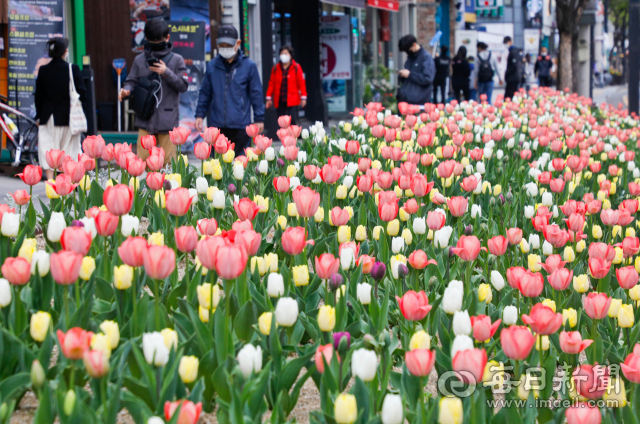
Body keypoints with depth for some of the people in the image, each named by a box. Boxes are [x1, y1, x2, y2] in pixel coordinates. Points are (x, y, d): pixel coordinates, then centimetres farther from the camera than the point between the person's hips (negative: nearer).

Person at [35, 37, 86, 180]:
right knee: (70, 149, 10)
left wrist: (39, 115, 12)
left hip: (48, 117, 1)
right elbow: (82, 95, -6)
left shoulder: (43, 70, -2)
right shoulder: (73, 69, -7)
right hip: (68, 118, -1)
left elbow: (38, 96, 3)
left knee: (47, 151, 3)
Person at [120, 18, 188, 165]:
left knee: (167, 161, -1)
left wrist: (166, 73, -12)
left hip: (168, 120, -2)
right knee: (143, 159, 0)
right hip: (145, 120, 2)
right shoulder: (140, 60, 10)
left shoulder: (176, 60, 4)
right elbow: (132, 81, 11)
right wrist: (127, 90, -12)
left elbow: (183, 85, 1)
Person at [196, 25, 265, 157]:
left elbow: (256, 94, 6)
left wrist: (259, 118, 5)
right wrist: (200, 115, 9)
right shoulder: (212, 66, 8)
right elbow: (205, 93, 15)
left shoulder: (248, 66, 2)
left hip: (240, 126, -2)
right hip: (216, 125, 2)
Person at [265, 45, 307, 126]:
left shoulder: (296, 68, 1)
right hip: (279, 100, 3)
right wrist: (269, 97, 6)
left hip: (292, 100, -3)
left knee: (293, 120, -13)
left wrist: (303, 97, -4)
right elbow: (271, 83, 9)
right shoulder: (276, 69, 8)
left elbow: (301, 83, 0)